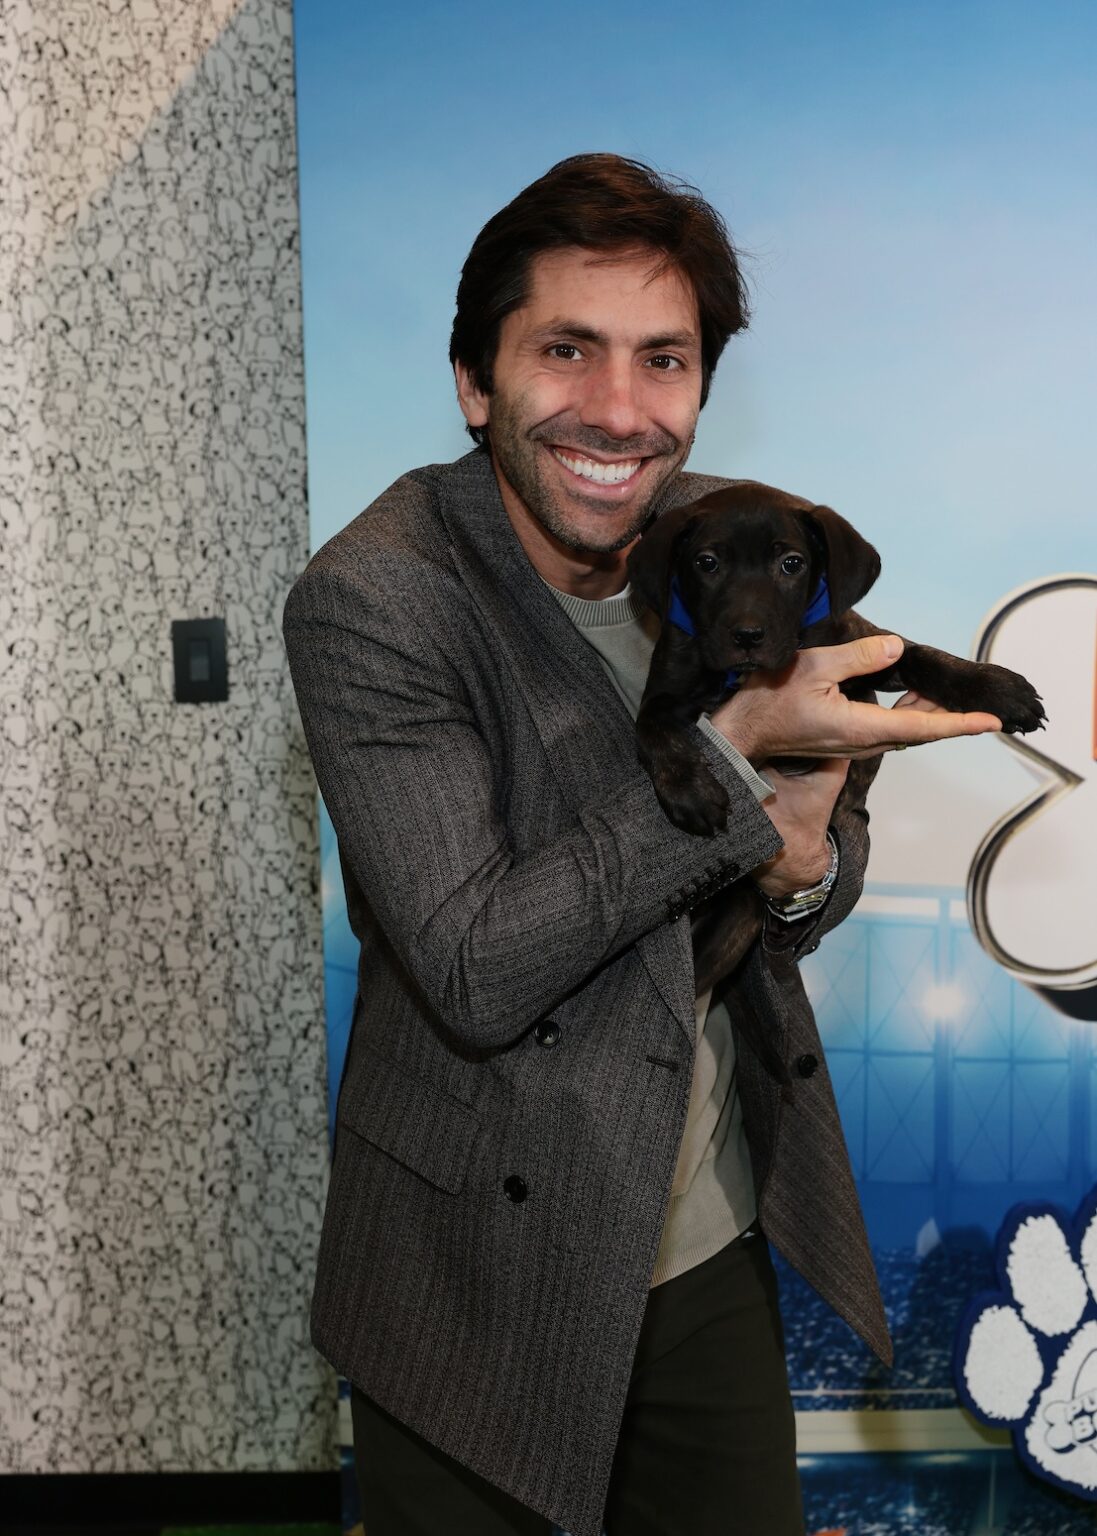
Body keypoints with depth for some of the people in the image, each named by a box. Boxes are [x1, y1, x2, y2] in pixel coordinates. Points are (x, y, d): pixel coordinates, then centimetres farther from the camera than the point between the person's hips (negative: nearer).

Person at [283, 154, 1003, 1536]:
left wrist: (807, 865, -16)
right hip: (488, 1291, -5)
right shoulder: (373, 602, -21)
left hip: (716, 1250, 6)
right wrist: (734, 746, -26)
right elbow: (477, 974, -25)